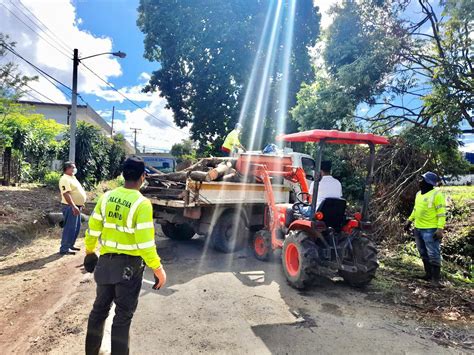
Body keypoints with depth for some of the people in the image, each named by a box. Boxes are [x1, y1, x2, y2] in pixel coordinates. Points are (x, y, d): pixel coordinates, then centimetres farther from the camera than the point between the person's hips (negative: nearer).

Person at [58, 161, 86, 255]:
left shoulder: (72, 177, 15)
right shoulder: (65, 179, -17)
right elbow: (66, 194, -26)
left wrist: (80, 204, 23)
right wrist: (73, 206, -31)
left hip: (76, 206, 10)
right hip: (70, 207, -10)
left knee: (76, 227, 15)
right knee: (70, 228, -6)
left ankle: (70, 245, 26)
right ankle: (64, 249, 1)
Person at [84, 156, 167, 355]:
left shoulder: (107, 197, -2)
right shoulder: (142, 204, -20)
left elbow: (93, 228, 5)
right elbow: (145, 242, -22)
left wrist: (89, 250, 23)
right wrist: (157, 268, -13)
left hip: (106, 260, 6)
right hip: (129, 264, -6)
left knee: (100, 308, 21)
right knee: (123, 314, 9)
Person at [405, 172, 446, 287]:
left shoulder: (437, 194, -12)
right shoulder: (419, 193, 13)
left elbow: (441, 213, -16)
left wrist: (440, 228, -22)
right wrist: (409, 220, 20)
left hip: (430, 230, -8)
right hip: (418, 228, 9)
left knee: (433, 254, -5)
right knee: (423, 253, 15)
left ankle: (436, 278, 0)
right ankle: (428, 274, 26)